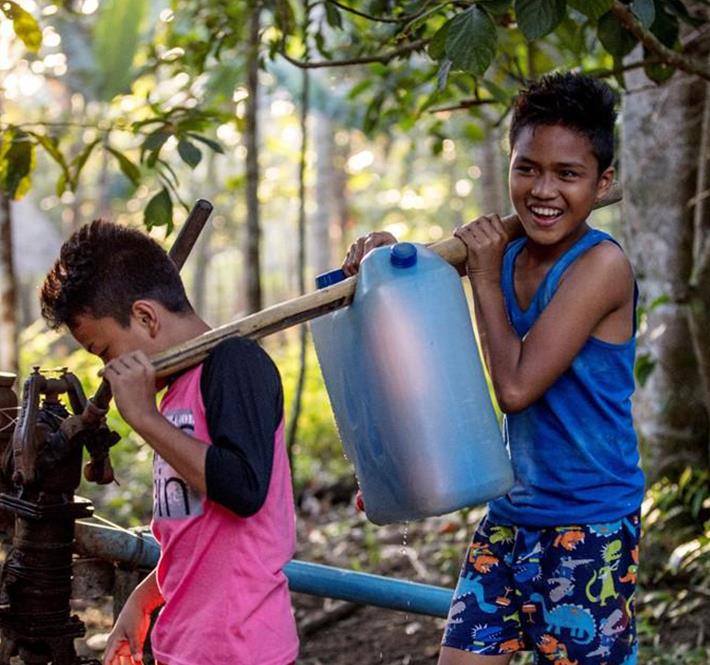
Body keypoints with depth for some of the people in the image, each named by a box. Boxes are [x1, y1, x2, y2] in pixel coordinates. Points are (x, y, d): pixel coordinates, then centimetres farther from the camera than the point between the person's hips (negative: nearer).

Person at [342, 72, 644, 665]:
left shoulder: (601, 265, -17)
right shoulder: (508, 246, 2)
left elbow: (516, 385, -21)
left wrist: (485, 277, -12)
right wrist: (384, 254, -6)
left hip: (590, 530, -6)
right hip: (511, 515, 7)